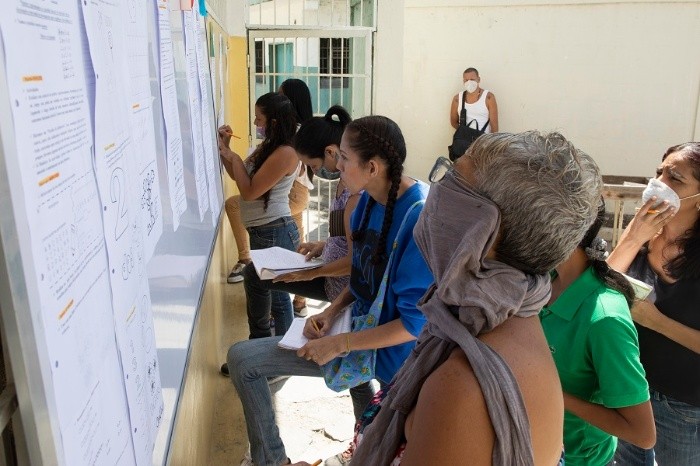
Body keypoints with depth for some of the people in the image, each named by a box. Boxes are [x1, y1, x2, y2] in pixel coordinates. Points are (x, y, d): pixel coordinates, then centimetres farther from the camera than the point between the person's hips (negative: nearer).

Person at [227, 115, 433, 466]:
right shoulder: (368, 200, -3)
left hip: (386, 349, -8)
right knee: (243, 357, 14)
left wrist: (339, 344, -23)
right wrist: (331, 311, -5)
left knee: (241, 359, -9)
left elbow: (416, 322, -25)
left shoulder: (420, 218, -28)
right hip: (360, 324, 8)